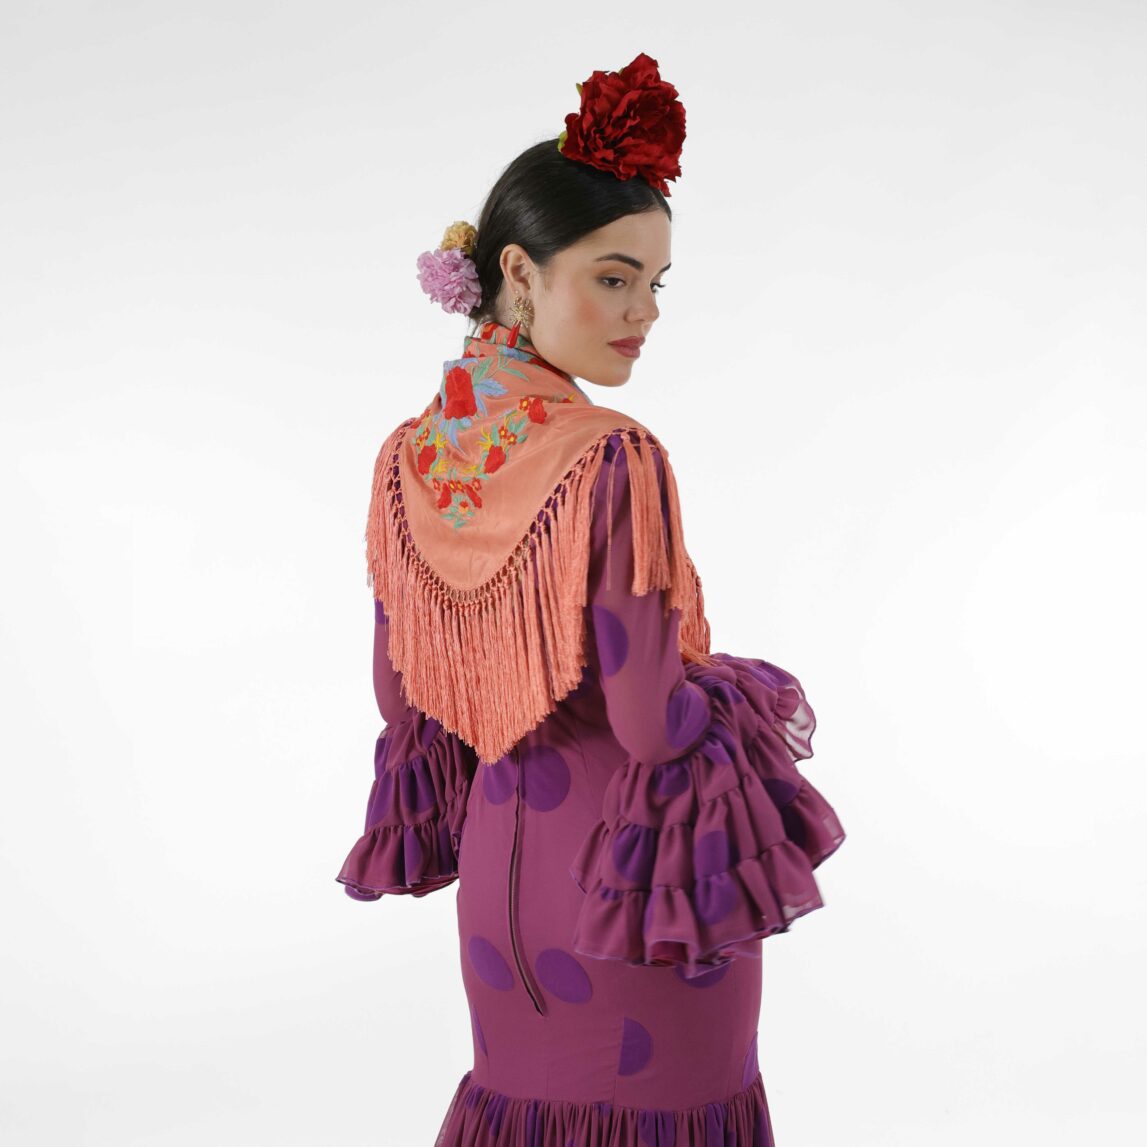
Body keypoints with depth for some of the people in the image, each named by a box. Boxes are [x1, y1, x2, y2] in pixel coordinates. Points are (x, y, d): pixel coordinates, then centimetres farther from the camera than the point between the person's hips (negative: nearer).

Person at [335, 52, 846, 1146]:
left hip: (503, 852, 6)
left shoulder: (406, 460, -3)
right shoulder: (616, 461, -24)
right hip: (633, 865, -6)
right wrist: (755, 696, -3)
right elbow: (651, 720, -23)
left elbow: (400, 696, 6)